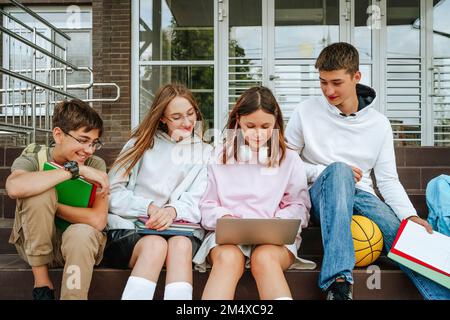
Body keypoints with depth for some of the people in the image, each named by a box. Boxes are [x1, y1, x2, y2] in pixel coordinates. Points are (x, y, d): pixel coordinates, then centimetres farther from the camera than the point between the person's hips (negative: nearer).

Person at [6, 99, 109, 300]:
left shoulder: (95, 165, -11)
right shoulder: (33, 159, -11)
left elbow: (97, 220, -24)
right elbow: (14, 187, -37)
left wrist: (49, 205, -21)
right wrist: (75, 169, -35)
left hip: (78, 244, -1)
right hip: (35, 243, 2)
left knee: (82, 232, -37)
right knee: (39, 192, -27)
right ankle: (41, 283, -14)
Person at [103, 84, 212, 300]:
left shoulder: (205, 153, 14)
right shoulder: (142, 144, 11)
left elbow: (197, 203, 2)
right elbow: (113, 194, 3)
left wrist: (173, 211, -20)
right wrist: (149, 207, -14)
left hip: (180, 229, 1)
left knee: (181, 244, -33)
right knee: (155, 244, -33)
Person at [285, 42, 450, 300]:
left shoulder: (379, 124, 6)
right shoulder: (307, 112, 0)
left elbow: (388, 180, 3)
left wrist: (410, 216, -14)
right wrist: (326, 172, -10)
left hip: (359, 195, 2)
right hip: (321, 195, -2)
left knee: (401, 231, -30)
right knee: (338, 170, -37)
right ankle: (338, 282, -46)